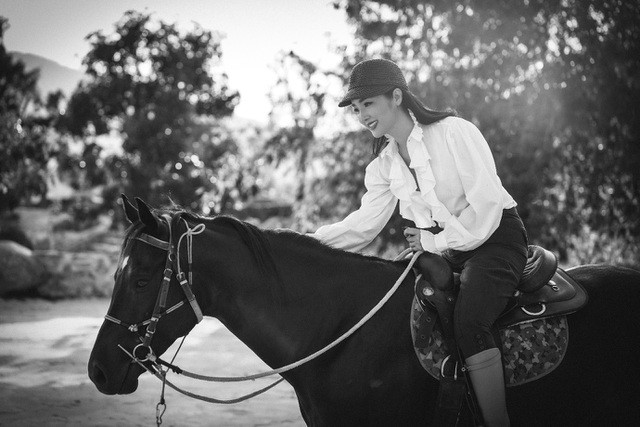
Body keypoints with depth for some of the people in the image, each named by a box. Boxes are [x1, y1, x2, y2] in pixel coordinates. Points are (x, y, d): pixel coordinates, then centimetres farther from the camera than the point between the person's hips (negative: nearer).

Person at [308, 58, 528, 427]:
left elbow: (487, 205, -18)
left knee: (468, 320, -31)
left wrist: (436, 242, -15)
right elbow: (364, 224, -1)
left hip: (496, 236, -8)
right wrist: (308, 243, -14)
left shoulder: (454, 132, -14)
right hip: (444, 249, 8)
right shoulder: (384, 166, 7)